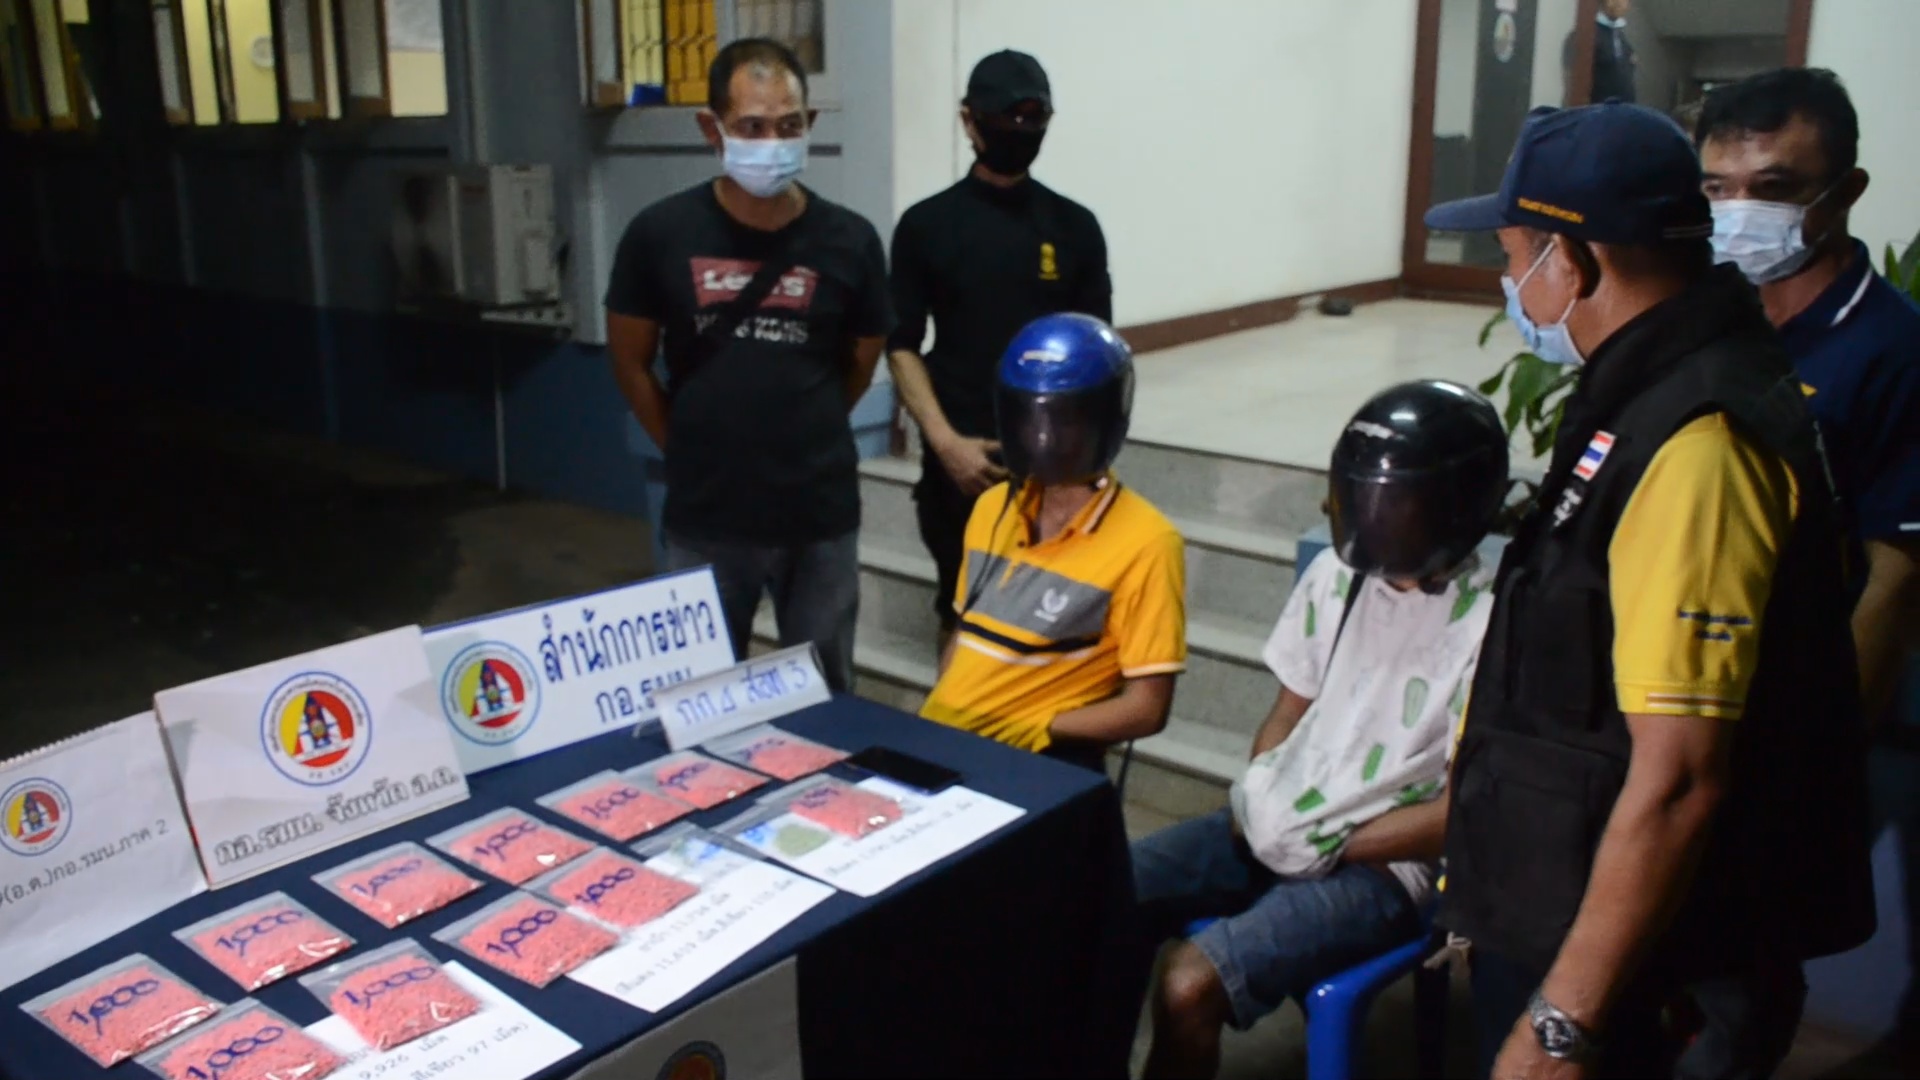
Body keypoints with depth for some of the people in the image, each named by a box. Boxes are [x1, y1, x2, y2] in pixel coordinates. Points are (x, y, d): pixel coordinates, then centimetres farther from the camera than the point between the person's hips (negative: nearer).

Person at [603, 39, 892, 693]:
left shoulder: (849, 241, -6)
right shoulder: (661, 234, -6)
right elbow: (630, 359, 6)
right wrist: (690, 449, 7)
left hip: (821, 516, 0)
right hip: (704, 519, 0)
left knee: (824, 695, 15)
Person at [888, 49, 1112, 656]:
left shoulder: (1075, 227, 7)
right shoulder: (926, 225, 3)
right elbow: (902, 347, 1)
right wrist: (945, 441, -11)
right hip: (961, 458, -1)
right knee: (962, 614, 7)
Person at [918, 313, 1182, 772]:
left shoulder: (1144, 544, -9)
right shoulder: (992, 508, 10)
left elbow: (1146, 709, -8)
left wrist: (1023, 731, -12)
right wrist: (935, 717, 2)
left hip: (1038, 763, -5)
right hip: (942, 737, 5)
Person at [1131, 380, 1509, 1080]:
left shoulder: (1487, 627, -14)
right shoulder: (1334, 574, 5)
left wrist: (1330, 850, -12)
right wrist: (1253, 794, -4)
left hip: (1378, 865, -6)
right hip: (1275, 828, 6)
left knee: (1189, 988, -26)